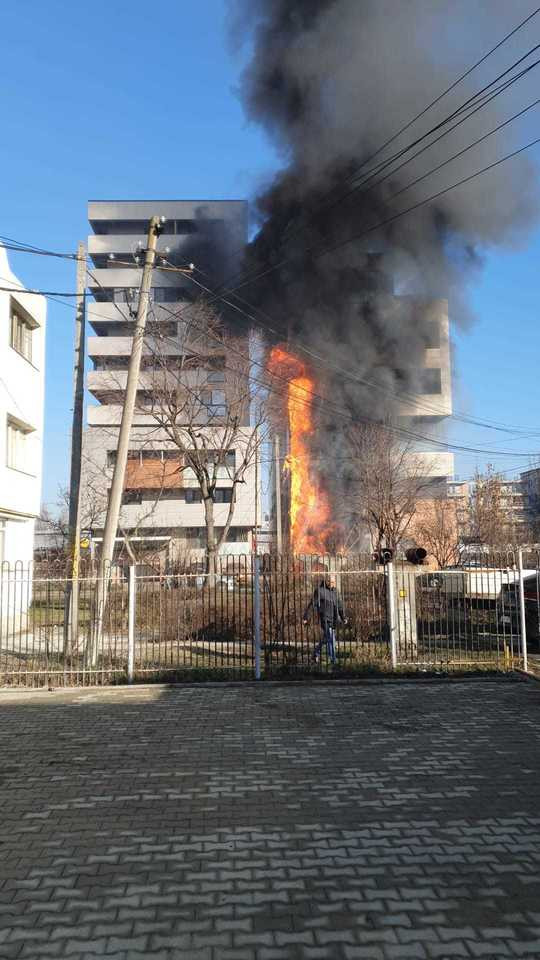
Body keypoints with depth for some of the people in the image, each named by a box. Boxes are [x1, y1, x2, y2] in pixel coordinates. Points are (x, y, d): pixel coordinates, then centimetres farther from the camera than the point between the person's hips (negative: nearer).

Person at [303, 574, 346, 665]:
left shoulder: (335, 591, 11)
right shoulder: (319, 590, -8)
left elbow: (339, 606, 18)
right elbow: (312, 605, -8)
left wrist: (343, 618, 15)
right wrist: (306, 618, -9)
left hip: (334, 620, 6)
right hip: (325, 619, -6)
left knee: (325, 638, 16)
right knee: (331, 640, -9)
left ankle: (316, 655, 32)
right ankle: (333, 661, -3)